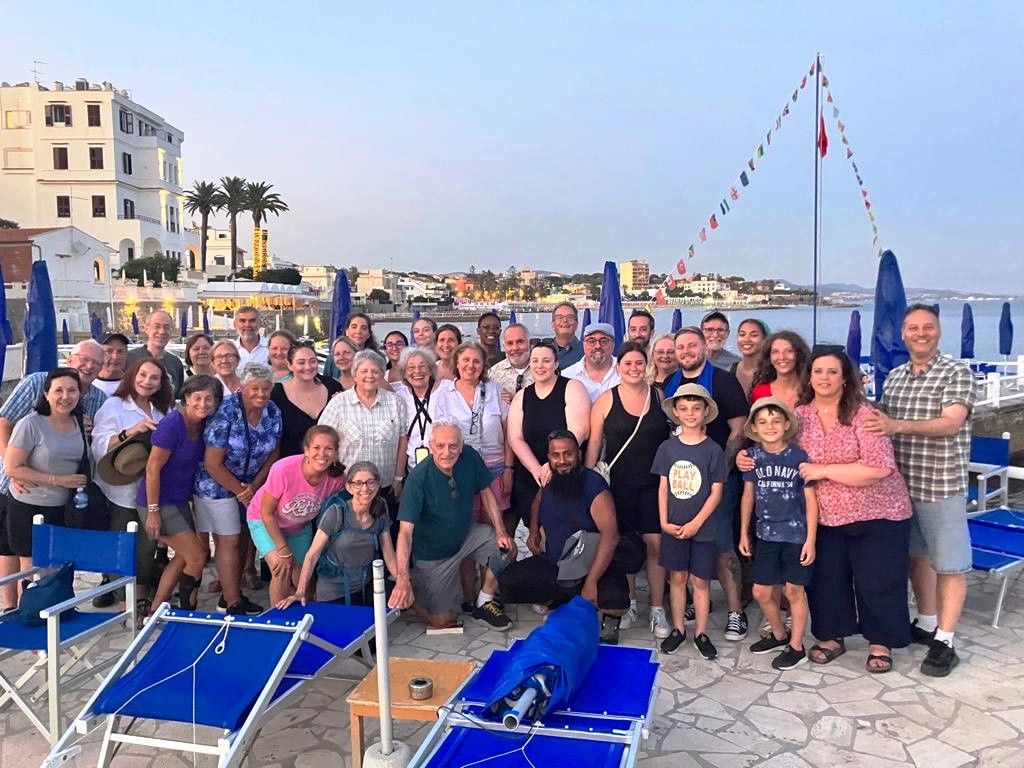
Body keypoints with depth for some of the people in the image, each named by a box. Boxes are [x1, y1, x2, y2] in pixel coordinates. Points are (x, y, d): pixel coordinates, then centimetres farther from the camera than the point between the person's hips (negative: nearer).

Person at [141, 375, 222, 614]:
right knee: (197, 556, -5)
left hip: (180, 500, 9)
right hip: (160, 502, -9)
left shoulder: (203, 424, 0)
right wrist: (153, 512, -21)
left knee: (184, 557, 17)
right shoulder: (172, 424, -22)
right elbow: (153, 469, -21)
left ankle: (155, 610, 29)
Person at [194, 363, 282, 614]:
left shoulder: (273, 413, -6)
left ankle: (230, 593, 27)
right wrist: (239, 490, -13)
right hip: (218, 484, -6)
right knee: (229, 542, -3)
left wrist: (254, 486, -9)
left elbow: (272, 454, 2)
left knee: (244, 539, 12)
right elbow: (213, 464, -20)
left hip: (252, 484, 6)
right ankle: (233, 604, 6)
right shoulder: (225, 412, -22)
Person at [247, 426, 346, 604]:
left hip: (300, 526, 4)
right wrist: (284, 551, -19)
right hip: (265, 521, -3)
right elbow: (267, 512, -22)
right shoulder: (283, 469, -35)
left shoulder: (337, 478, -26)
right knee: (282, 573, -19)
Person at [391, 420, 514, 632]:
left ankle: (484, 604, 8)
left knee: (507, 547, -14)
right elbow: (405, 530, -35)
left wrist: (501, 531, -12)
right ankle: (414, 585, 28)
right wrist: (402, 578, -44)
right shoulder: (419, 477, -31)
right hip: (432, 552, -5)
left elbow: (485, 492, -2)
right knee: (441, 620, -1)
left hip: (466, 535, 5)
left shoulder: (469, 457, -17)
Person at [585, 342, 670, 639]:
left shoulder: (659, 396, 3)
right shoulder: (606, 400, 0)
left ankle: (657, 610, 9)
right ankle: (628, 605, 25)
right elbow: (594, 442, 2)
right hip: (619, 484, 0)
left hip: (654, 483, 0)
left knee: (655, 543, -3)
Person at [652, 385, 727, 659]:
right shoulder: (667, 447, 0)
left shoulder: (713, 450, -8)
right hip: (673, 526, 2)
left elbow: (716, 491, -8)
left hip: (702, 528, -2)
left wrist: (696, 523, -13)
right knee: (677, 577, 11)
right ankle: (678, 629, 24)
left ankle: (701, 633, 19)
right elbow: (663, 487, 4)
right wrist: (664, 522, -4)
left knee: (700, 580, 6)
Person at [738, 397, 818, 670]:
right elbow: (748, 496, 8)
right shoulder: (753, 456, -1)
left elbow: (811, 500, -8)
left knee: (794, 591, 7)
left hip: (796, 535, -4)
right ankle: (779, 635, 36)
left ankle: (796, 647, 23)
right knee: (761, 592, 11)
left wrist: (811, 539, -10)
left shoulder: (799, 456, -12)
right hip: (767, 535, 4)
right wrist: (744, 533, 10)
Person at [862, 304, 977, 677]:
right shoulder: (894, 376, 11)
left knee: (949, 564, 2)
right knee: (916, 556, 17)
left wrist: (898, 425, -32)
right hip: (901, 485, 6)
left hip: (942, 486, -6)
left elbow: (951, 423, -20)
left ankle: (943, 642, 9)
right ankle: (926, 623, 31)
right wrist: (872, 419, -3)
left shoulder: (957, 372, -8)